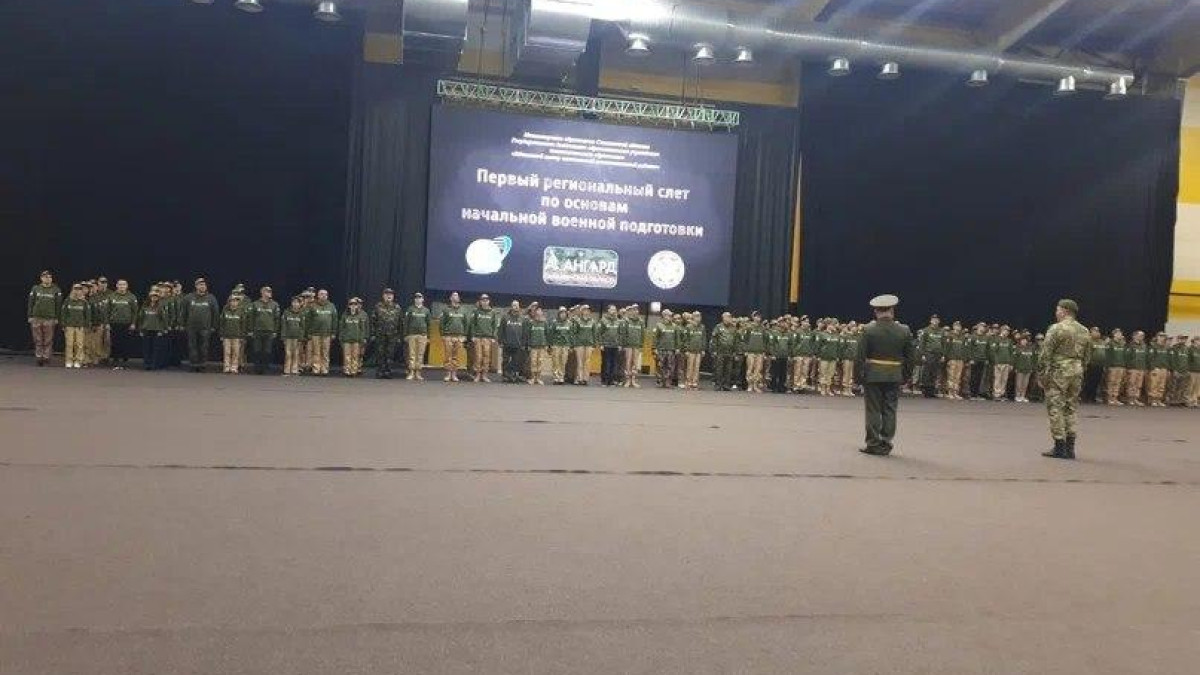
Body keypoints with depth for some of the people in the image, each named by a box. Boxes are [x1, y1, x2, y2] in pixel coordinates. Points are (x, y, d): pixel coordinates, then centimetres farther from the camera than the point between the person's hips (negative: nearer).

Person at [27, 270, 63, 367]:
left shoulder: (56, 290, 4)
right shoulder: (35, 289, 8)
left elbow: (58, 305, 3)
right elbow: (30, 303, 10)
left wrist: (57, 318, -1)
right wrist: (30, 316, 4)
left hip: (50, 319, -1)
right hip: (36, 318, 1)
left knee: (48, 340, -1)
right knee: (38, 340, 2)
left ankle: (46, 357, 6)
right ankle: (39, 358, 7)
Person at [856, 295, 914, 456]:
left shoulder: (869, 330, -9)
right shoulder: (904, 331, 0)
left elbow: (860, 355, -9)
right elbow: (909, 357, 4)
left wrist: (859, 373, -1)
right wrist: (904, 376, 13)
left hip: (873, 376, -2)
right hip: (895, 376, 2)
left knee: (873, 411, 5)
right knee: (889, 411, 9)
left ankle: (873, 444, 9)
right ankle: (886, 444, 13)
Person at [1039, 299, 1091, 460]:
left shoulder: (1056, 329, -9)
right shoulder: (1084, 331, 13)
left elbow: (1045, 354, -12)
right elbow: (1086, 356, 16)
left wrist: (1042, 374, -7)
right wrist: (1079, 372, 21)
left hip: (1058, 371, -7)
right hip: (1076, 372, 7)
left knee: (1056, 408, -2)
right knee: (1071, 408, 11)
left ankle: (1060, 447, -3)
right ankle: (1070, 448, 12)